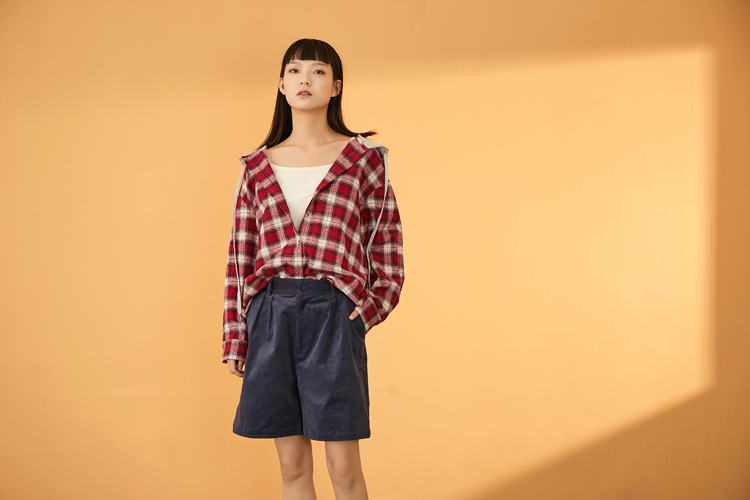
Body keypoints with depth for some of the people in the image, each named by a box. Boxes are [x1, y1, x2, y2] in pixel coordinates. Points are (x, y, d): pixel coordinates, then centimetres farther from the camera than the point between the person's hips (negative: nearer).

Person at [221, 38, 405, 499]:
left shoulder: (364, 158, 4)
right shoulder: (258, 167, 11)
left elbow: (389, 247, 7)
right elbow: (240, 256, 11)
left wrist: (368, 310, -5)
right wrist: (234, 340, 8)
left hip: (333, 315, -3)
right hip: (270, 315, 3)